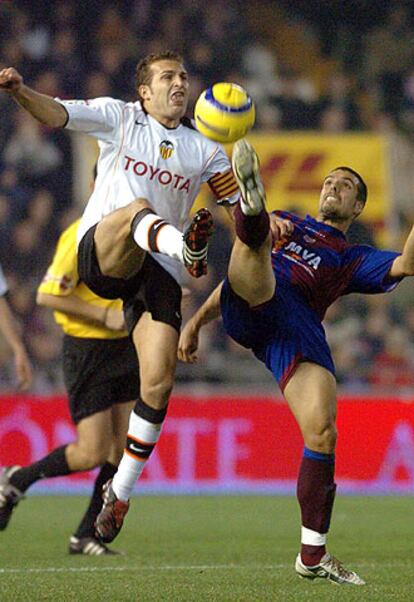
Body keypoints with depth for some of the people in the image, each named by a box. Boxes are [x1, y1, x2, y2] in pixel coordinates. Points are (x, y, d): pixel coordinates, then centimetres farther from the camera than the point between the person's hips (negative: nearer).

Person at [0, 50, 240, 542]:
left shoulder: (203, 151, 17)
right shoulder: (120, 118, 8)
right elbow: (56, 114, -5)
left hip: (157, 273, 3)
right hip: (100, 255, -3)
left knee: (158, 383, -9)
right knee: (137, 208, -37)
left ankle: (120, 491, 8)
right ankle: (187, 247, -73)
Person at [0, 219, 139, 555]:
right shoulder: (82, 236, -17)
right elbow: (47, 295, -19)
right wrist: (105, 315, -20)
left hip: (125, 347, 8)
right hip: (87, 348, -8)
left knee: (125, 449, 1)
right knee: (93, 452, -9)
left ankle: (86, 536, 11)